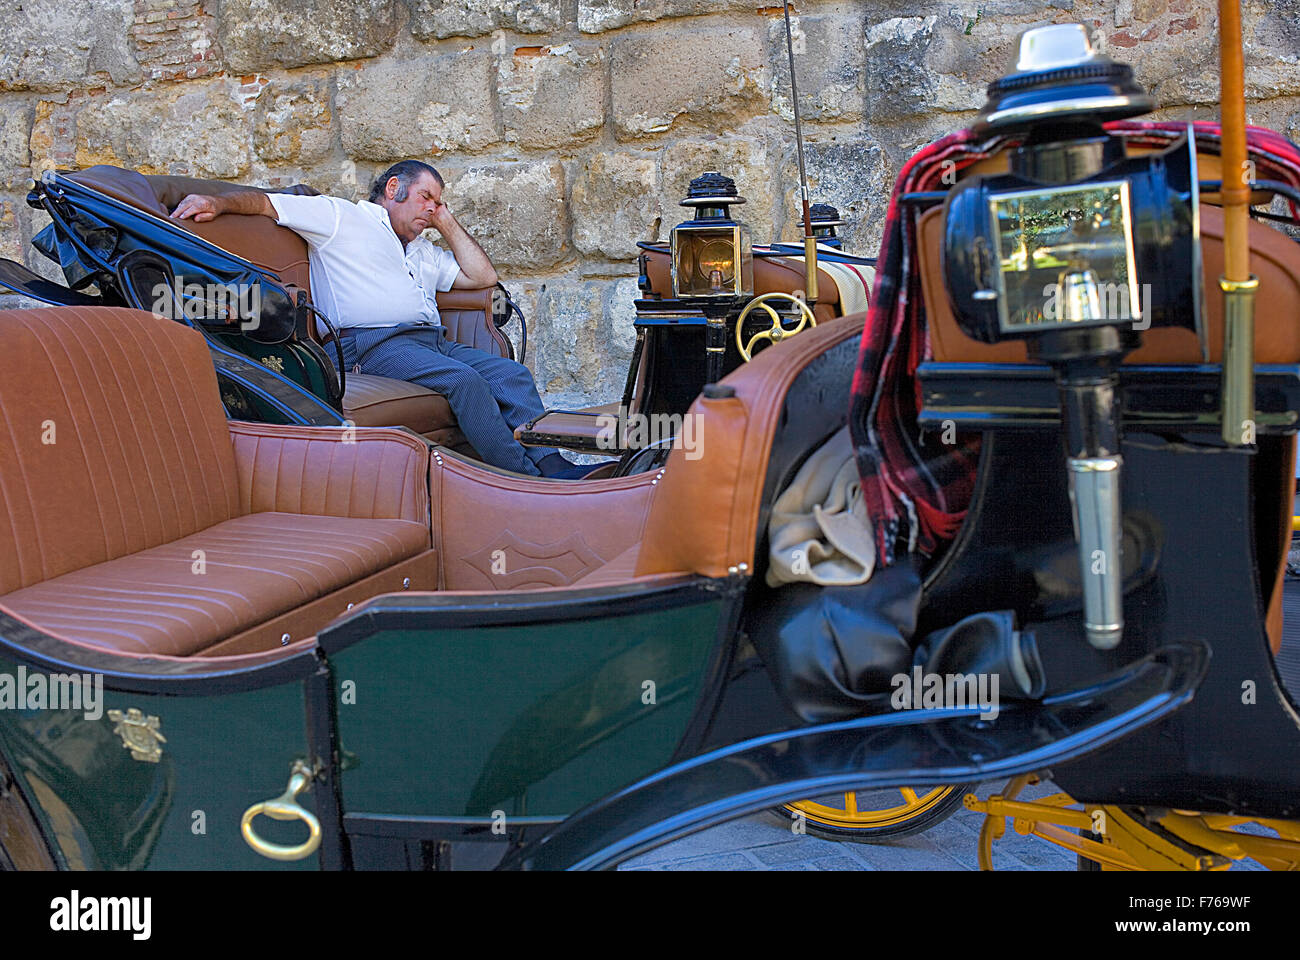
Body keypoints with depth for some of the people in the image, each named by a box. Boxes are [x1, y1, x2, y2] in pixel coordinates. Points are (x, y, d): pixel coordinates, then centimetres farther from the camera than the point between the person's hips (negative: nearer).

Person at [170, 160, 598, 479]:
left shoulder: (423, 252, 35)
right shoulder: (340, 217, 15)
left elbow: (482, 276, 31)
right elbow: (265, 202, 8)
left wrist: (447, 224, 29)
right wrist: (218, 202, -11)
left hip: (433, 339, 8)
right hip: (376, 343, -8)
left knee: (512, 374, -16)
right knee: (464, 379, -31)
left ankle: (552, 466, -28)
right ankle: (528, 479, -34)